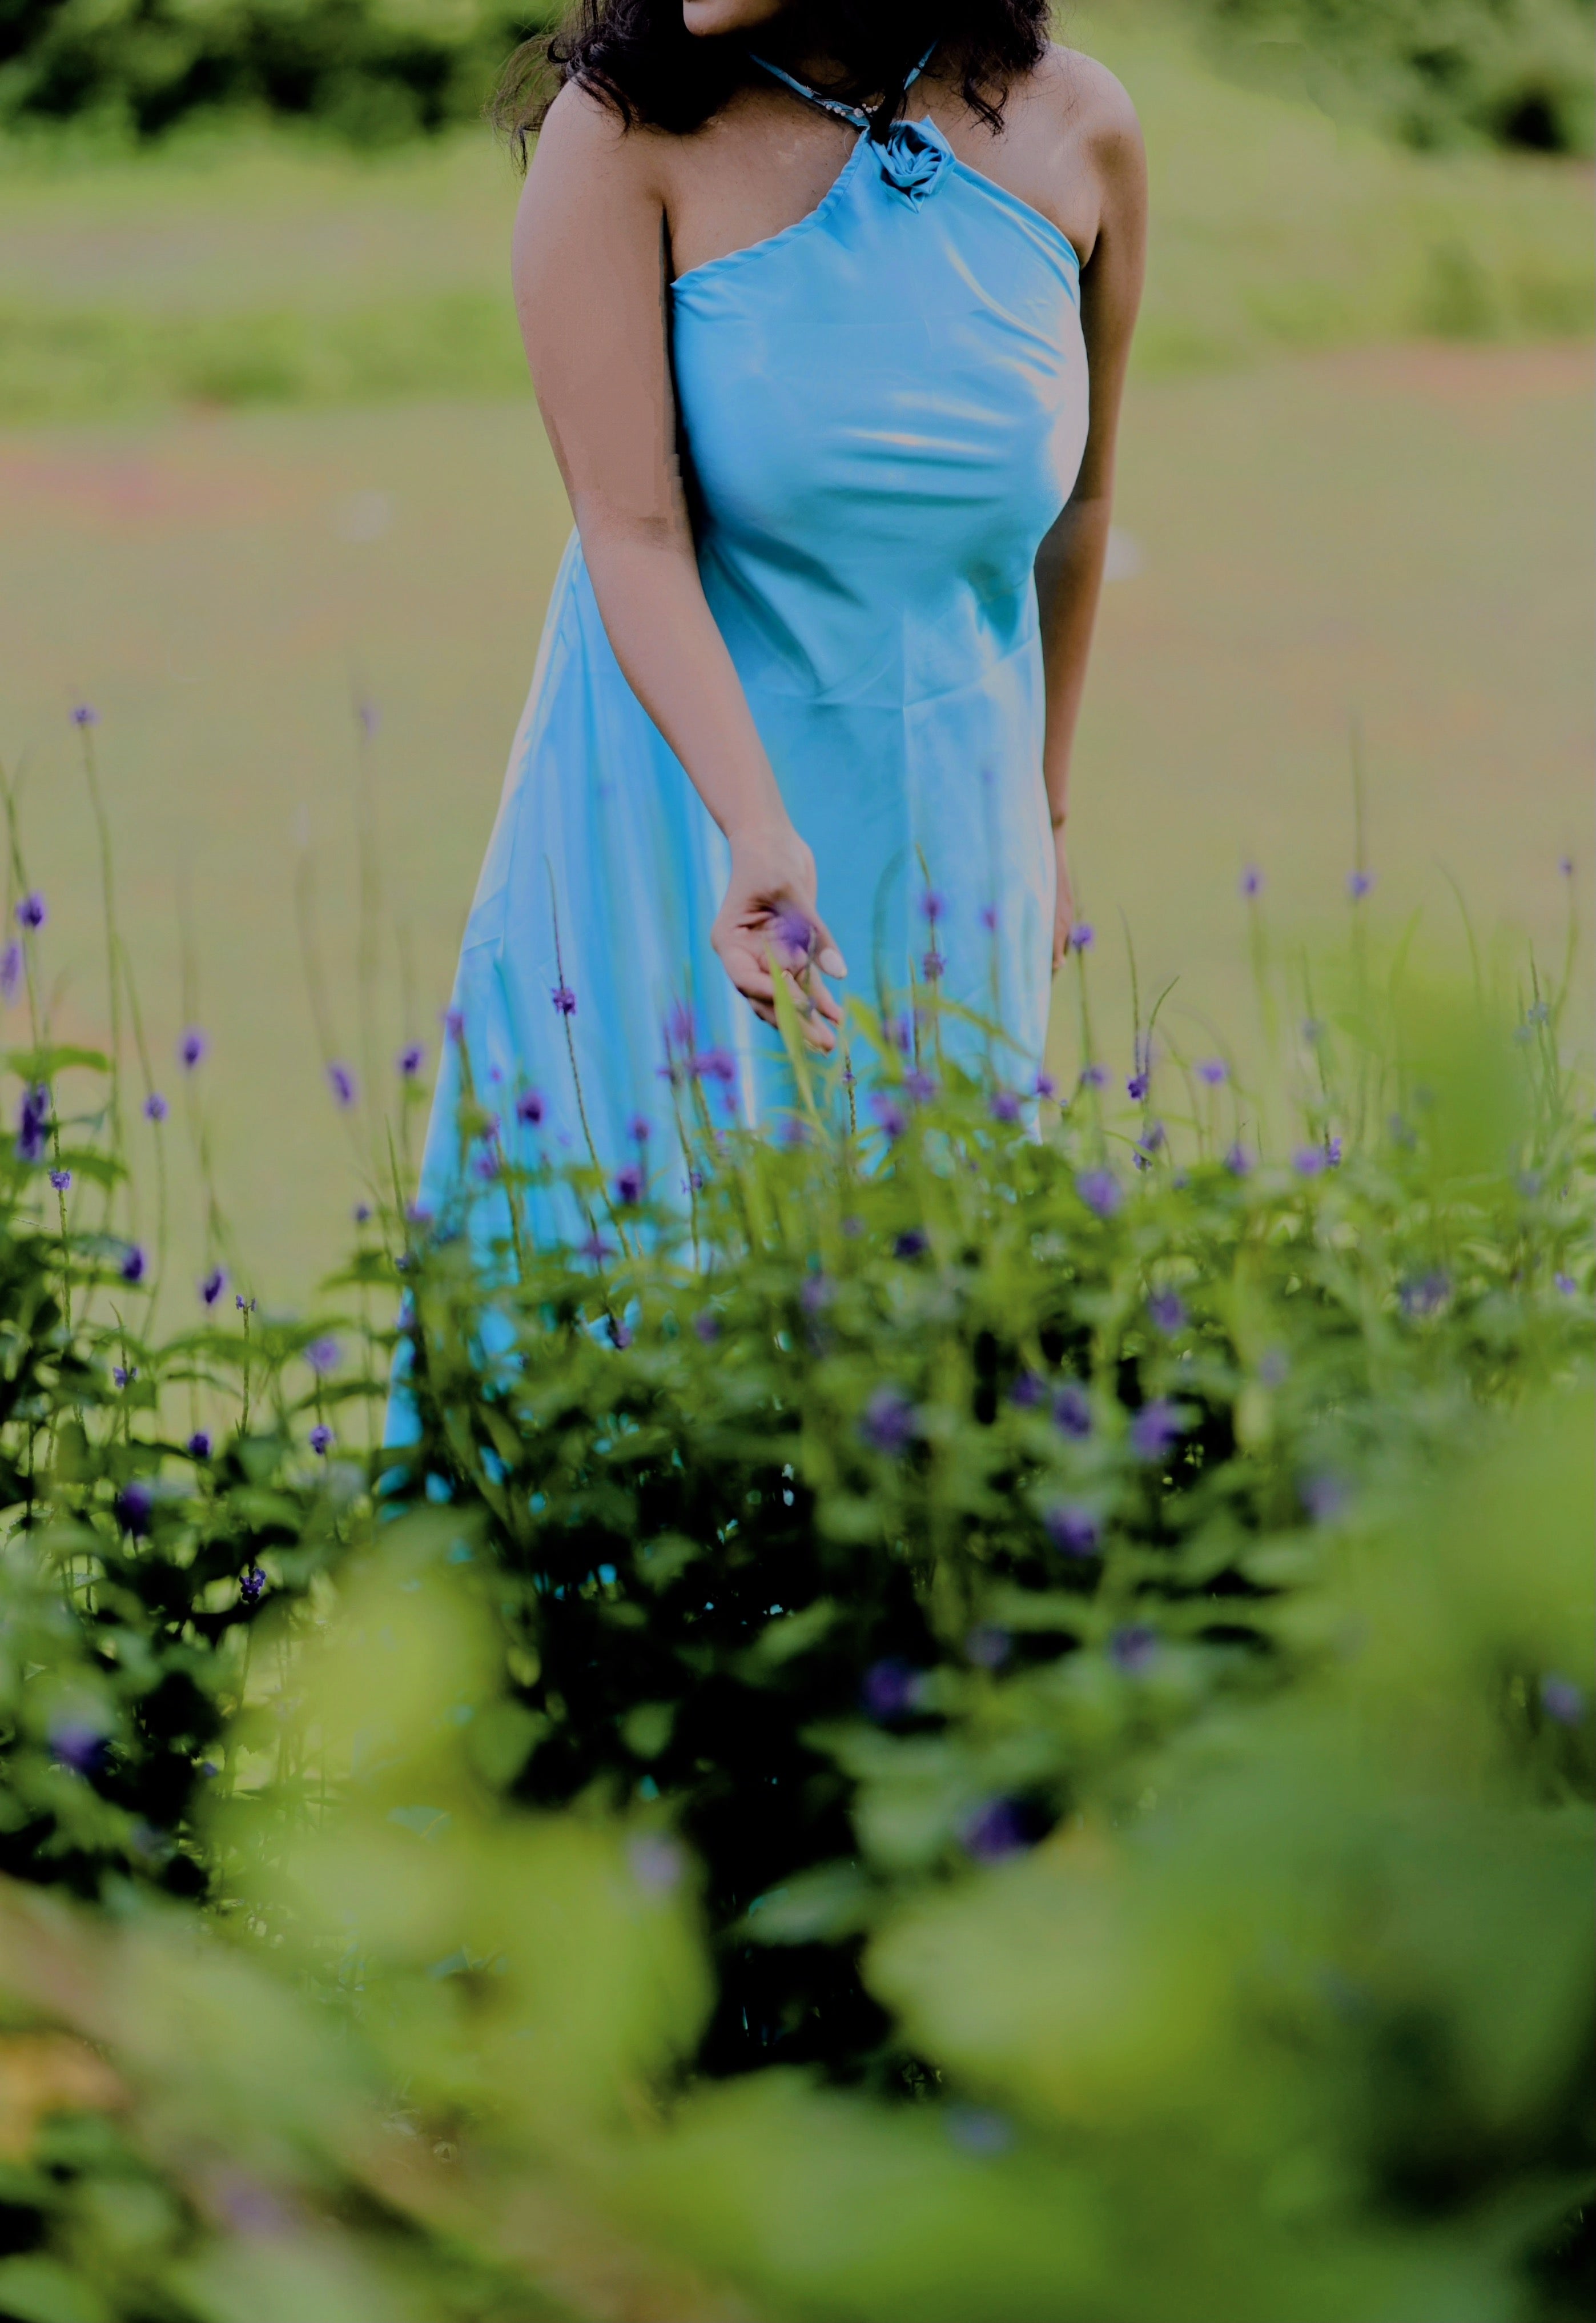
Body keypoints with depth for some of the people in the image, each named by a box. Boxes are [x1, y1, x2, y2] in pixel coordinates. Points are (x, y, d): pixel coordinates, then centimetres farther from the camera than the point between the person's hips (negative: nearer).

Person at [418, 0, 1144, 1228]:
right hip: (686, 788, -3)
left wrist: (1043, 816, 18)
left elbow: (1075, 503, 9)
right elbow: (632, 535, -19)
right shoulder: (621, 132, -14)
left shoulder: (1073, 129, -4)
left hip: (949, 824, 3)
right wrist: (759, 830, -32)